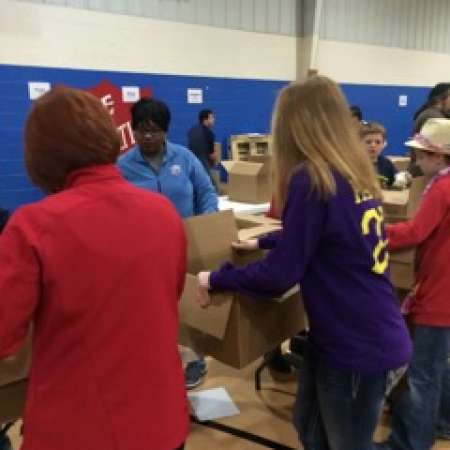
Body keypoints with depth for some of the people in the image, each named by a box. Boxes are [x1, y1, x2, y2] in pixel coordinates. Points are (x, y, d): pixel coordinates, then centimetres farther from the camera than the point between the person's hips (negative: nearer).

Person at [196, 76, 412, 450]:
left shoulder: (311, 179, -23)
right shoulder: (355, 172, 4)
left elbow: (281, 274, -21)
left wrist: (216, 279, -6)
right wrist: (262, 242, 27)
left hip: (358, 344, -8)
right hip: (369, 333, 8)